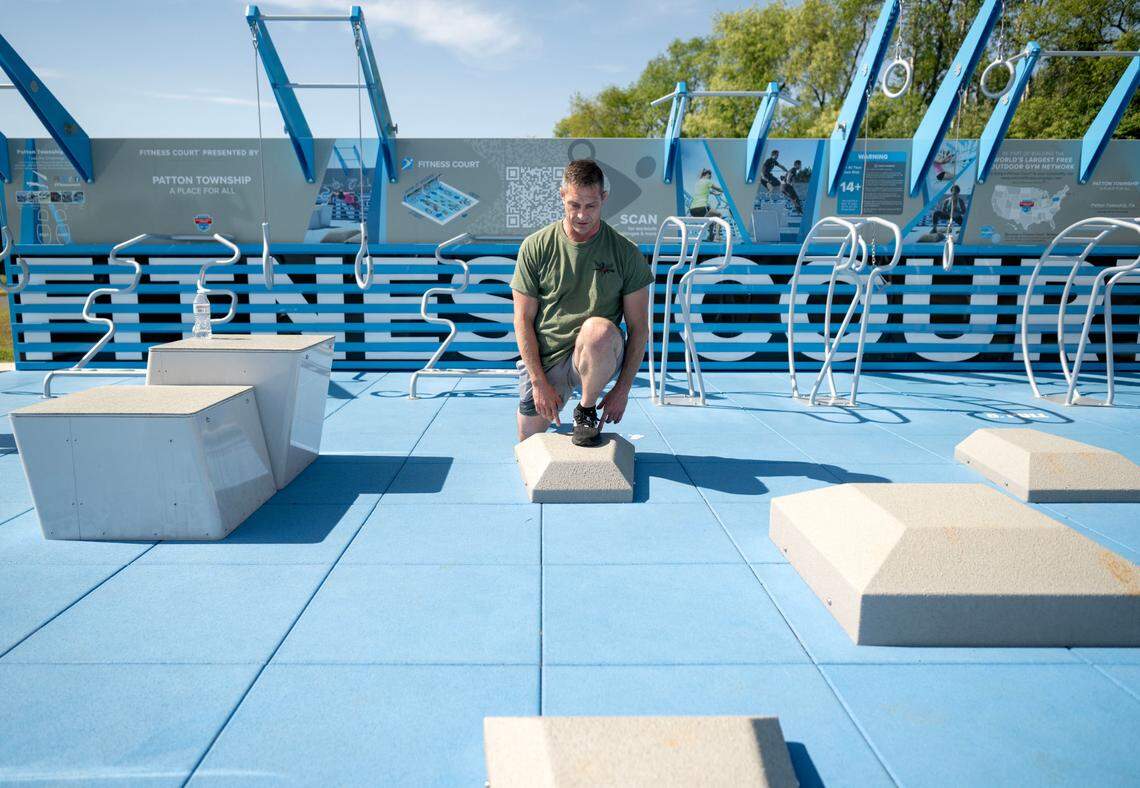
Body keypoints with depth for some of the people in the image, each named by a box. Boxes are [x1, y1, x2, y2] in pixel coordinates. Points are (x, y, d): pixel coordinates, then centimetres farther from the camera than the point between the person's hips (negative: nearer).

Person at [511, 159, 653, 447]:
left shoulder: (626, 253, -5)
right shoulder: (535, 247, -3)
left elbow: (638, 327, -3)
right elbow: (523, 320, -2)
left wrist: (622, 389, -9)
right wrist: (539, 382, -9)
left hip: (598, 358, -2)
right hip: (543, 360, 2)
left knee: (598, 329, -37)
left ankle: (587, 410, -10)